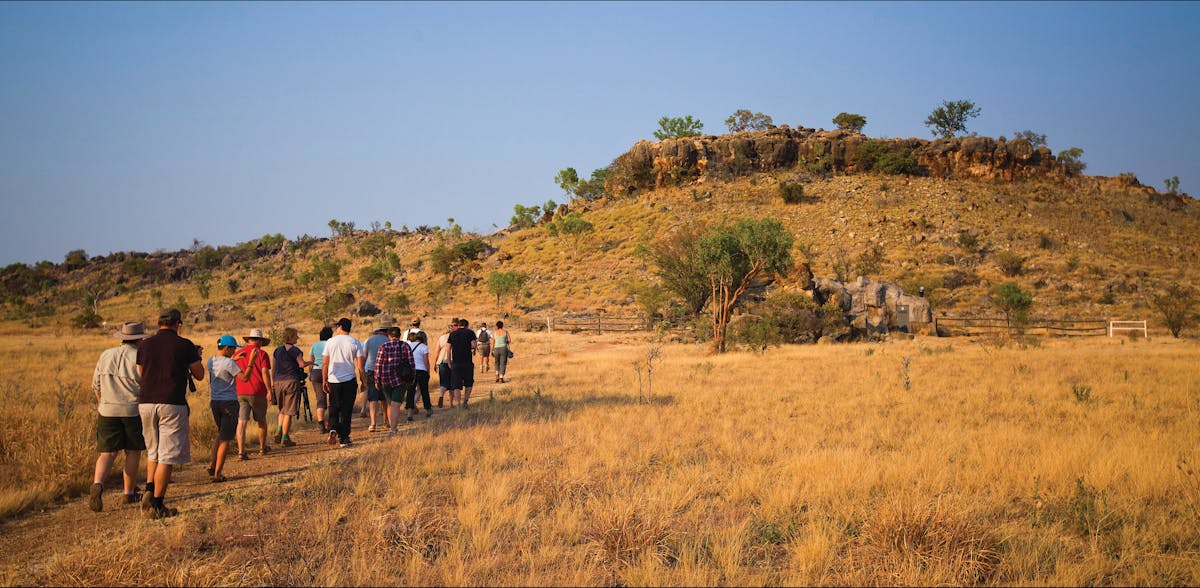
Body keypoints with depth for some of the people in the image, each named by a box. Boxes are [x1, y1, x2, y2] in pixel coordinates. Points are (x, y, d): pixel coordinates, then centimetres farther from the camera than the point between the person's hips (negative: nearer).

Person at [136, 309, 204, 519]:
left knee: (153, 452, 21)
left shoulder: (145, 345, 8)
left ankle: (149, 492, 6)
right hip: (172, 404, -5)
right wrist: (196, 356, 24)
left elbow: (141, 374, 18)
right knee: (167, 456, 0)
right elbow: (199, 375, 6)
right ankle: (157, 505, 0)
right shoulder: (185, 346, -3)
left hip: (146, 402, 5)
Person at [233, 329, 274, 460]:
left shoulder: (237, 354, 9)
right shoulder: (262, 354, -4)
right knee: (261, 420, 14)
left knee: (241, 421, -1)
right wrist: (270, 391, -9)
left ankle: (241, 451, -11)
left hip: (240, 393, 3)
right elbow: (265, 373, -11)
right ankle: (262, 448, 27)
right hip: (257, 392, -3)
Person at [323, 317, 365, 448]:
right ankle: (343, 438, 4)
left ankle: (333, 429, -8)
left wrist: (324, 381, 9)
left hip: (333, 380, 1)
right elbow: (360, 365, -4)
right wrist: (363, 382, 5)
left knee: (333, 407, 16)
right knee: (346, 409, 5)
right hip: (349, 380, -1)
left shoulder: (330, 342, 1)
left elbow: (324, 363, 1)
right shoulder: (355, 343, -2)